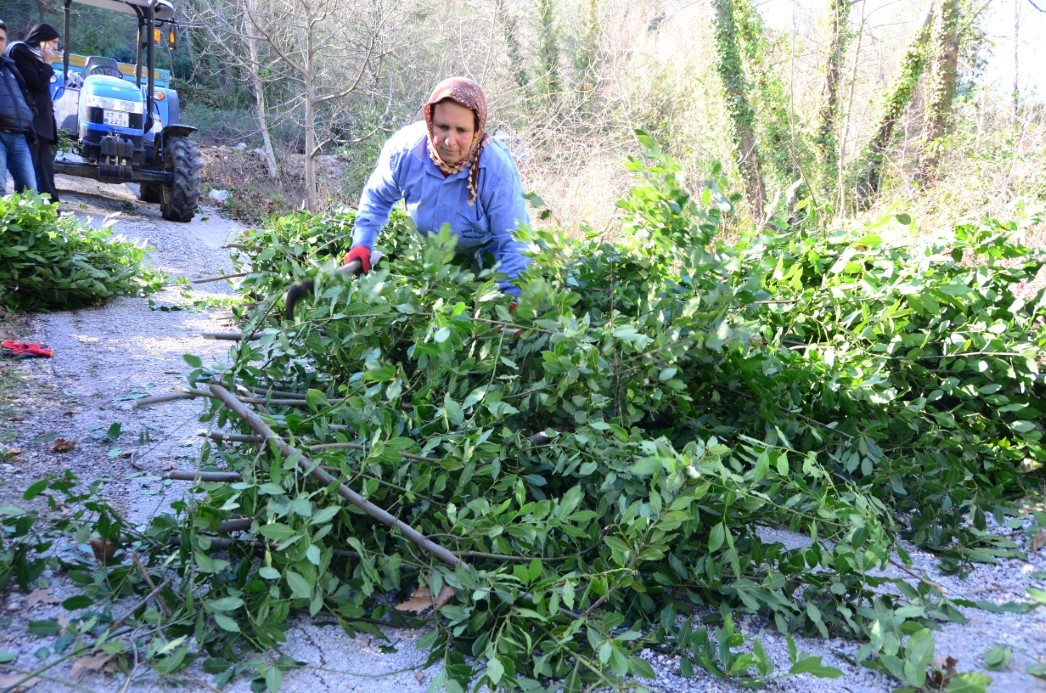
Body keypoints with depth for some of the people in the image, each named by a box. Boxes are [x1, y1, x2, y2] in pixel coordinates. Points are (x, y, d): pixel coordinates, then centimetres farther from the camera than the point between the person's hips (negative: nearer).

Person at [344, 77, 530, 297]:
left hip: (486, 255, -3)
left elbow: (513, 244, -32)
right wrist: (362, 244, -13)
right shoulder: (403, 149, -28)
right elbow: (377, 198, -6)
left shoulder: (498, 171, -38)